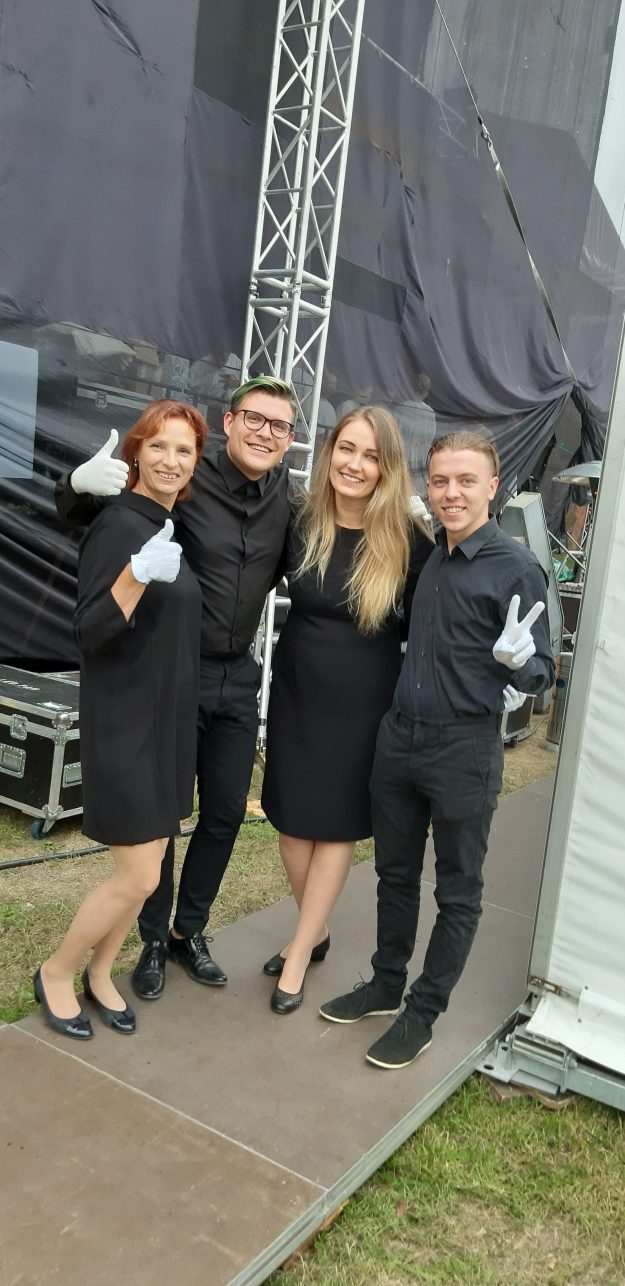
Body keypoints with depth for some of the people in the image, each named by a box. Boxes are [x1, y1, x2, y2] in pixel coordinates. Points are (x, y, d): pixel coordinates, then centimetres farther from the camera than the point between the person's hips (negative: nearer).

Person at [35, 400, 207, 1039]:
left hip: (168, 718, 8)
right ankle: (54, 973, 20)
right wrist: (136, 575, -35)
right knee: (138, 876, -3)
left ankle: (98, 973, 32)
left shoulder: (170, 527, 10)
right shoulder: (118, 524, -16)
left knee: (148, 864, 14)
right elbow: (88, 634, -23)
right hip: (124, 722, -8)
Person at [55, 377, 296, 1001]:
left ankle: (189, 931, 33)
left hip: (237, 677, 5)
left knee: (226, 811, 12)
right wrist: (80, 483, -32)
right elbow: (75, 517, -6)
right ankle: (152, 940, 28)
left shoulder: (285, 496, 1)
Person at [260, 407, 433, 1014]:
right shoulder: (299, 519, -7)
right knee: (291, 819, 13)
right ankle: (315, 933, 35)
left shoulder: (407, 539, -13)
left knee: (336, 825, 8)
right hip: (296, 689, 3)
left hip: (362, 700, -3)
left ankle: (298, 957, 23)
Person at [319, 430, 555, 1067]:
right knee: (395, 874, 20)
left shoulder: (516, 568, -12)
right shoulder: (425, 554, 6)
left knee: (457, 894, 10)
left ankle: (422, 1014, 27)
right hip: (399, 736, 6)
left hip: (464, 751, -6)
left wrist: (518, 660, -31)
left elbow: (539, 675, -11)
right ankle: (386, 984, 39)